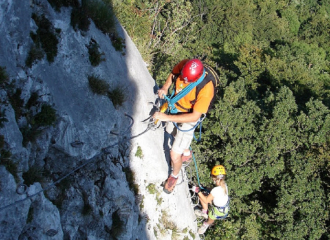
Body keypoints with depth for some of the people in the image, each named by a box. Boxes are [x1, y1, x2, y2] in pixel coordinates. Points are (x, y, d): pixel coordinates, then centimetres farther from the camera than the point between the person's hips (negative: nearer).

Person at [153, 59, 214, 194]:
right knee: (175, 134, 33)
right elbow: (173, 74, 0)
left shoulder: (206, 89, -40)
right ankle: (187, 154, 65)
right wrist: (165, 88, -18)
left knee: (174, 155, -1)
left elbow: (194, 116, -34)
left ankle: (174, 176, 33)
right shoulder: (183, 65, -25)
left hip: (188, 118, -6)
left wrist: (167, 117, -35)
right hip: (175, 105, 6)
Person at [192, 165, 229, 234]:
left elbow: (206, 200, -24)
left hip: (220, 211, -8)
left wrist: (198, 191, -17)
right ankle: (204, 212, 37)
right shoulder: (224, 184, -14)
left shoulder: (216, 190, -38)